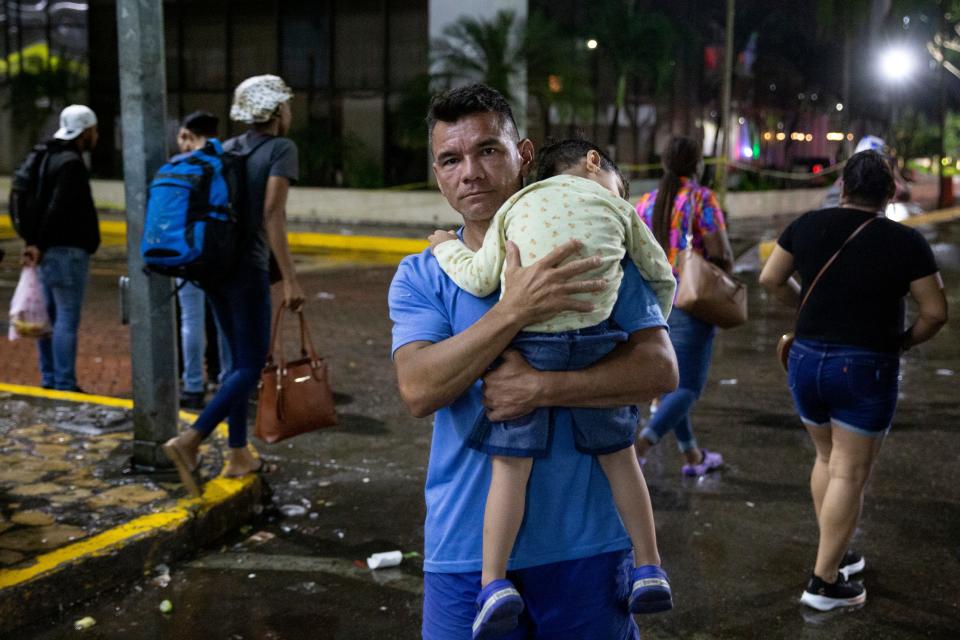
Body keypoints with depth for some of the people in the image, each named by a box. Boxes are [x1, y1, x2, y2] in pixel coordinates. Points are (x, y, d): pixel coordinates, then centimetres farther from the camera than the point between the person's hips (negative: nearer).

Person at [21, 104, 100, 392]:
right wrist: (40, 245, -17)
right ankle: (64, 385, -5)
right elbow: (57, 209, -22)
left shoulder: (51, 158, 18)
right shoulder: (71, 163, -14)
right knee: (67, 319, -7)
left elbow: (41, 204, 18)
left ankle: (49, 380, 20)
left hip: (50, 250, 10)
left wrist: (36, 243, 14)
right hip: (67, 250, -10)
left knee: (51, 316, 14)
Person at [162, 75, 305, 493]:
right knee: (251, 367, 0)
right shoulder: (281, 149, -7)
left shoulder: (227, 148, 13)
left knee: (240, 360, 16)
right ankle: (189, 441, -12)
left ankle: (238, 455, 19)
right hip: (248, 269, -8)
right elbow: (272, 215, -18)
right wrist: (290, 280, -19)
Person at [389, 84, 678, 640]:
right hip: (466, 547, 1)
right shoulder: (420, 276, 2)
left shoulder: (592, 253, 0)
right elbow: (418, 390, -14)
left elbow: (660, 369, -9)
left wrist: (541, 387, -21)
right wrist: (515, 309, -24)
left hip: (587, 539, 0)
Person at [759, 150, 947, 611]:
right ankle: (825, 582, 9)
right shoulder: (905, 241, -9)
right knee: (850, 474, 4)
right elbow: (936, 312, -6)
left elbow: (770, 279, 5)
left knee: (827, 458, 23)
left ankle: (835, 554, 32)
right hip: (866, 370, -4)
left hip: (807, 361, 4)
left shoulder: (808, 224, -1)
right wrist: (905, 341, 11)